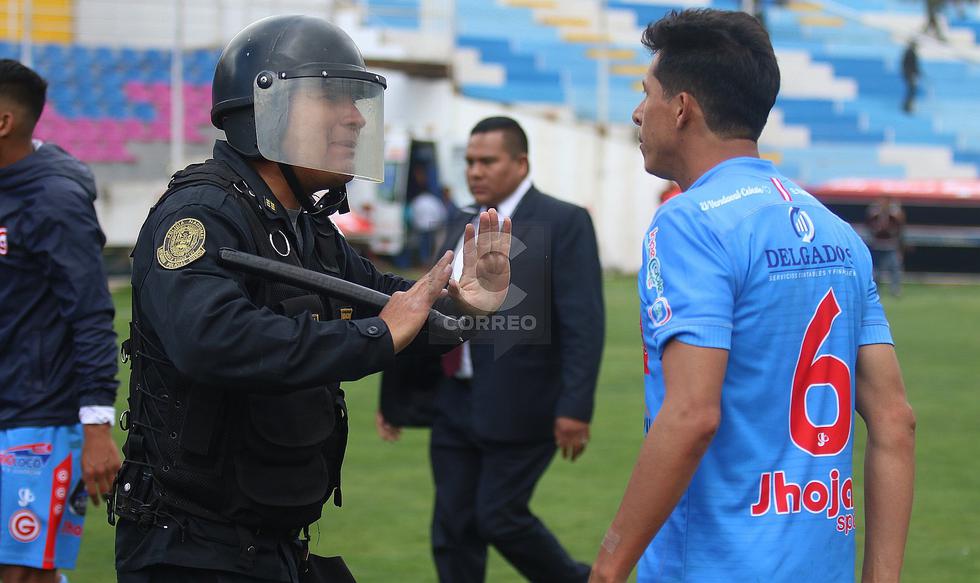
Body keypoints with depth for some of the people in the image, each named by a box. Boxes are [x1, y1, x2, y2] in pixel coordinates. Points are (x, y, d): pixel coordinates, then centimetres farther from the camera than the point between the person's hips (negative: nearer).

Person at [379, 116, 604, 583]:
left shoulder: (564, 223, -8)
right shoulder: (462, 225, 14)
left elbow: (584, 323, -14)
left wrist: (575, 406, -20)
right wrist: (399, 391, 15)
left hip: (519, 405, -7)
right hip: (456, 404, 7)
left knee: (499, 516, -5)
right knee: (453, 528, 6)